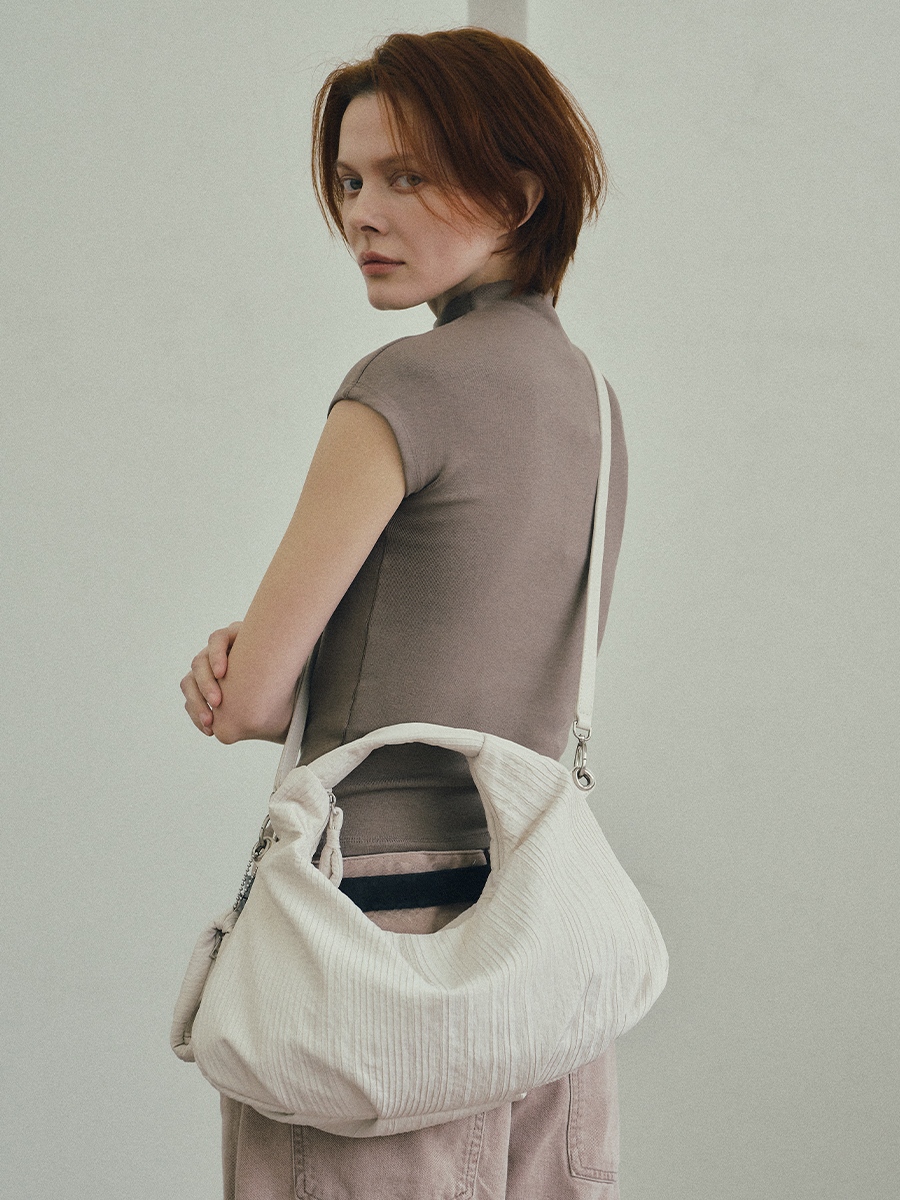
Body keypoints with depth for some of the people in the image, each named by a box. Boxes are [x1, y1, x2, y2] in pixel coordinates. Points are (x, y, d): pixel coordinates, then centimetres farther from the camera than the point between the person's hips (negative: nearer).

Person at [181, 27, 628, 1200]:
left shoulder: (407, 386, -14)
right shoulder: (584, 390, 10)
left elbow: (245, 703, -12)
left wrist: (237, 672, 11)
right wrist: (256, 649, -2)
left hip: (384, 910, -8)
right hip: (536, 899, 8)